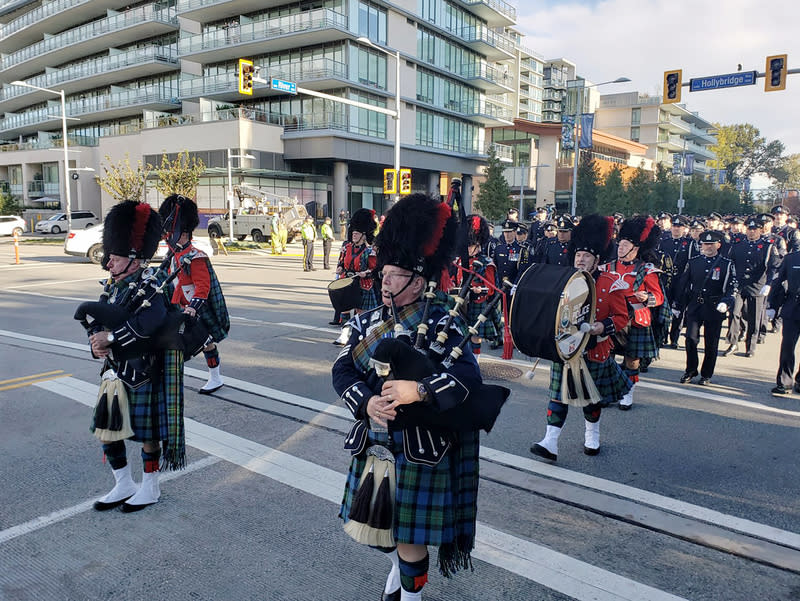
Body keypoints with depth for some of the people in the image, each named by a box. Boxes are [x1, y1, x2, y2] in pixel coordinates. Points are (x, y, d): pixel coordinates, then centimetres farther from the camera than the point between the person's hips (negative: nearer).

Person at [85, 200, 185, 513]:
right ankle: (123, 485, 33)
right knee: (106, 429, 14)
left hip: (142, 374, -8)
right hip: (114, 371, 8)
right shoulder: (114, 285, 9)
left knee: (147, 432, 7)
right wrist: (96, 341, -11)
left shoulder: (150, 286, -16)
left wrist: (110, 337, -25)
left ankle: (150, 489, 26)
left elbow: (149, 322, -32)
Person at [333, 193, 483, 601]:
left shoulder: (442, 326, -13)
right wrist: (367, 403, -25)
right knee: (366, 524, 24)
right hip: (372, 445, 6)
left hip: (418, 452, -5)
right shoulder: (367, 322, 1)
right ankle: (399, 563, 55)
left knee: (410, 537, 10)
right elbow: (343, 371, -6)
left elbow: (468, 375, -25)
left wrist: (417, 390, -37)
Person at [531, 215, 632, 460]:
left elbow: (622, 316, -5)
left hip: (594, 350, -2)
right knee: (559, 394, -1)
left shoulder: (610, 284, -6)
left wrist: (603, 327, -21)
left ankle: (592, 438, 36)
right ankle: (550, 443, -1)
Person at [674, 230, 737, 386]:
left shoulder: (727, 264, 1)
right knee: (691, 339, -5)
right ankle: (690, 371, 12)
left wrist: (725, 302, -22)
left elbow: (732, 287, -4)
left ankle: (706, 375, 19)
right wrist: (677, 305, 10)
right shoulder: (693, 262, 6)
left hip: (714, 309, -1)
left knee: (711, 344, 6)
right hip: (694, 307, 1)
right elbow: (683, 284, 10)